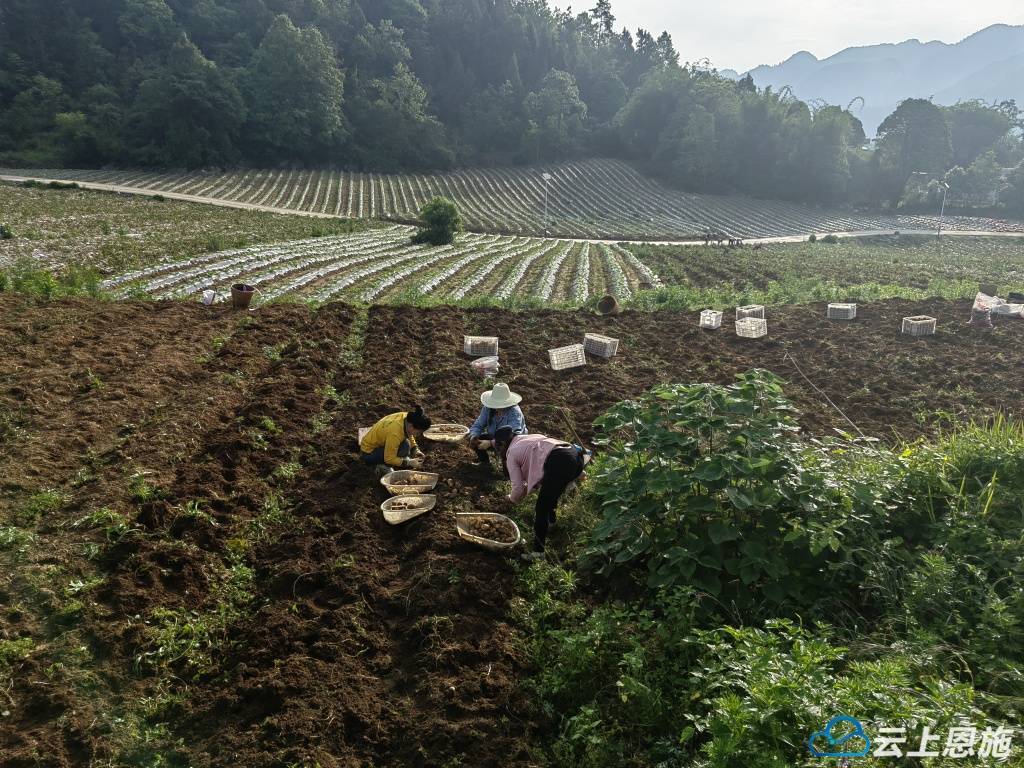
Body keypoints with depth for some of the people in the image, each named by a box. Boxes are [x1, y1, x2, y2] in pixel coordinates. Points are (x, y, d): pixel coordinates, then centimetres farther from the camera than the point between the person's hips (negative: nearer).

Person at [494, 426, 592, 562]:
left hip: (559, 463, -9)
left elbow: (518, 487, 13)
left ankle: (538, 551, 6)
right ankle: (550, 520, 58)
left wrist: (512, 499, 32)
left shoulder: (511, 453, 13)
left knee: (542, 509, 4)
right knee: (550, 494, 35)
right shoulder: (527, 440, 35)